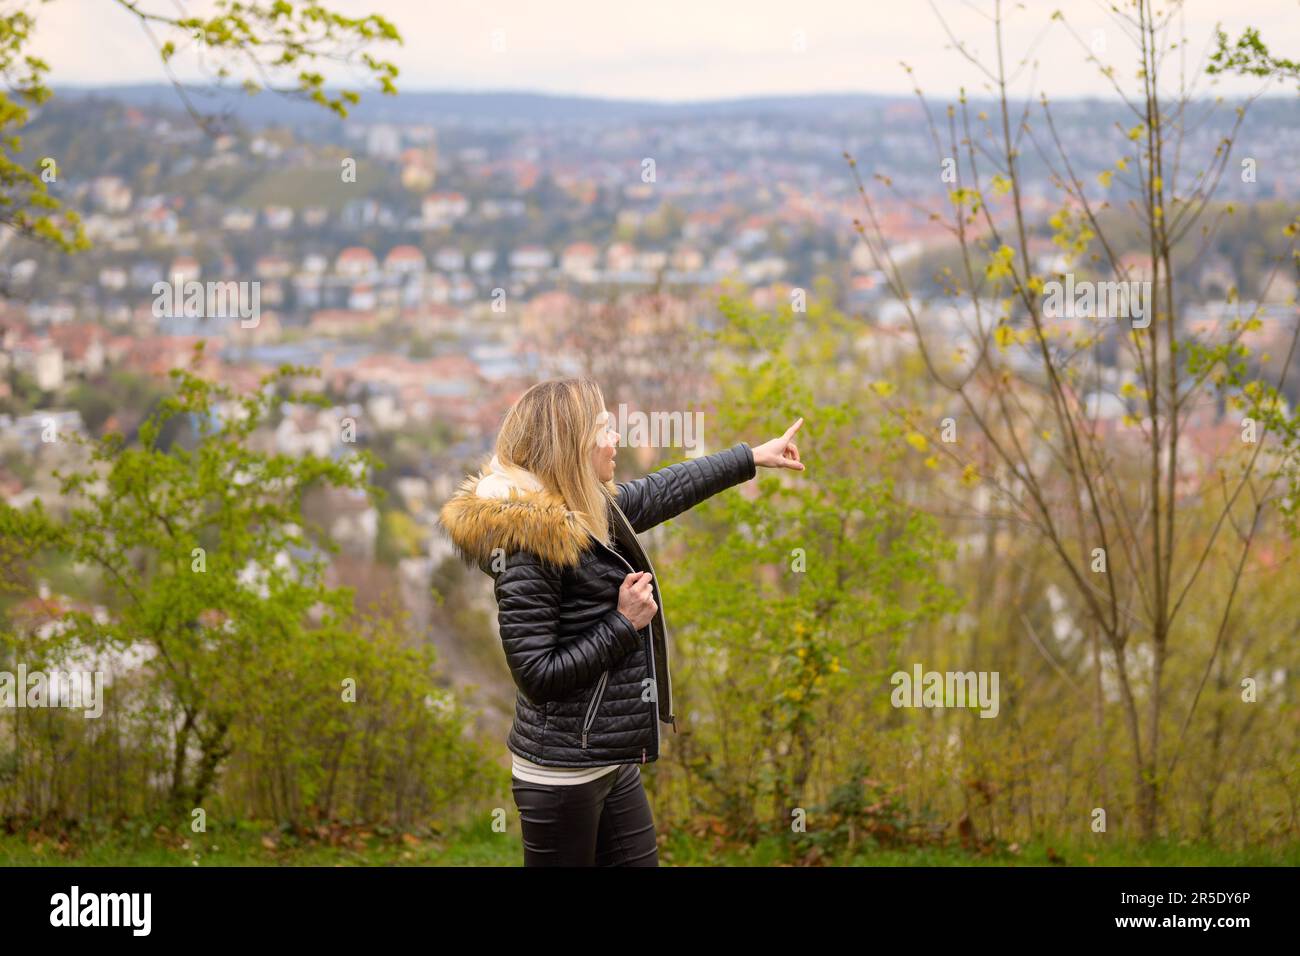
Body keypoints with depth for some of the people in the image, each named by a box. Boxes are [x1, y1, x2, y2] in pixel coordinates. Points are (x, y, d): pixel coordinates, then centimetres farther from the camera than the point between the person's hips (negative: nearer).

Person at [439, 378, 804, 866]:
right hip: (562, 773, -9)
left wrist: (752, 457, 32)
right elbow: (536, 675, -22)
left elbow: (662, 490, 24)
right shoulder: (527, 545, -21)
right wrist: (624, 624, -17)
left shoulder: (590, 510, 5)